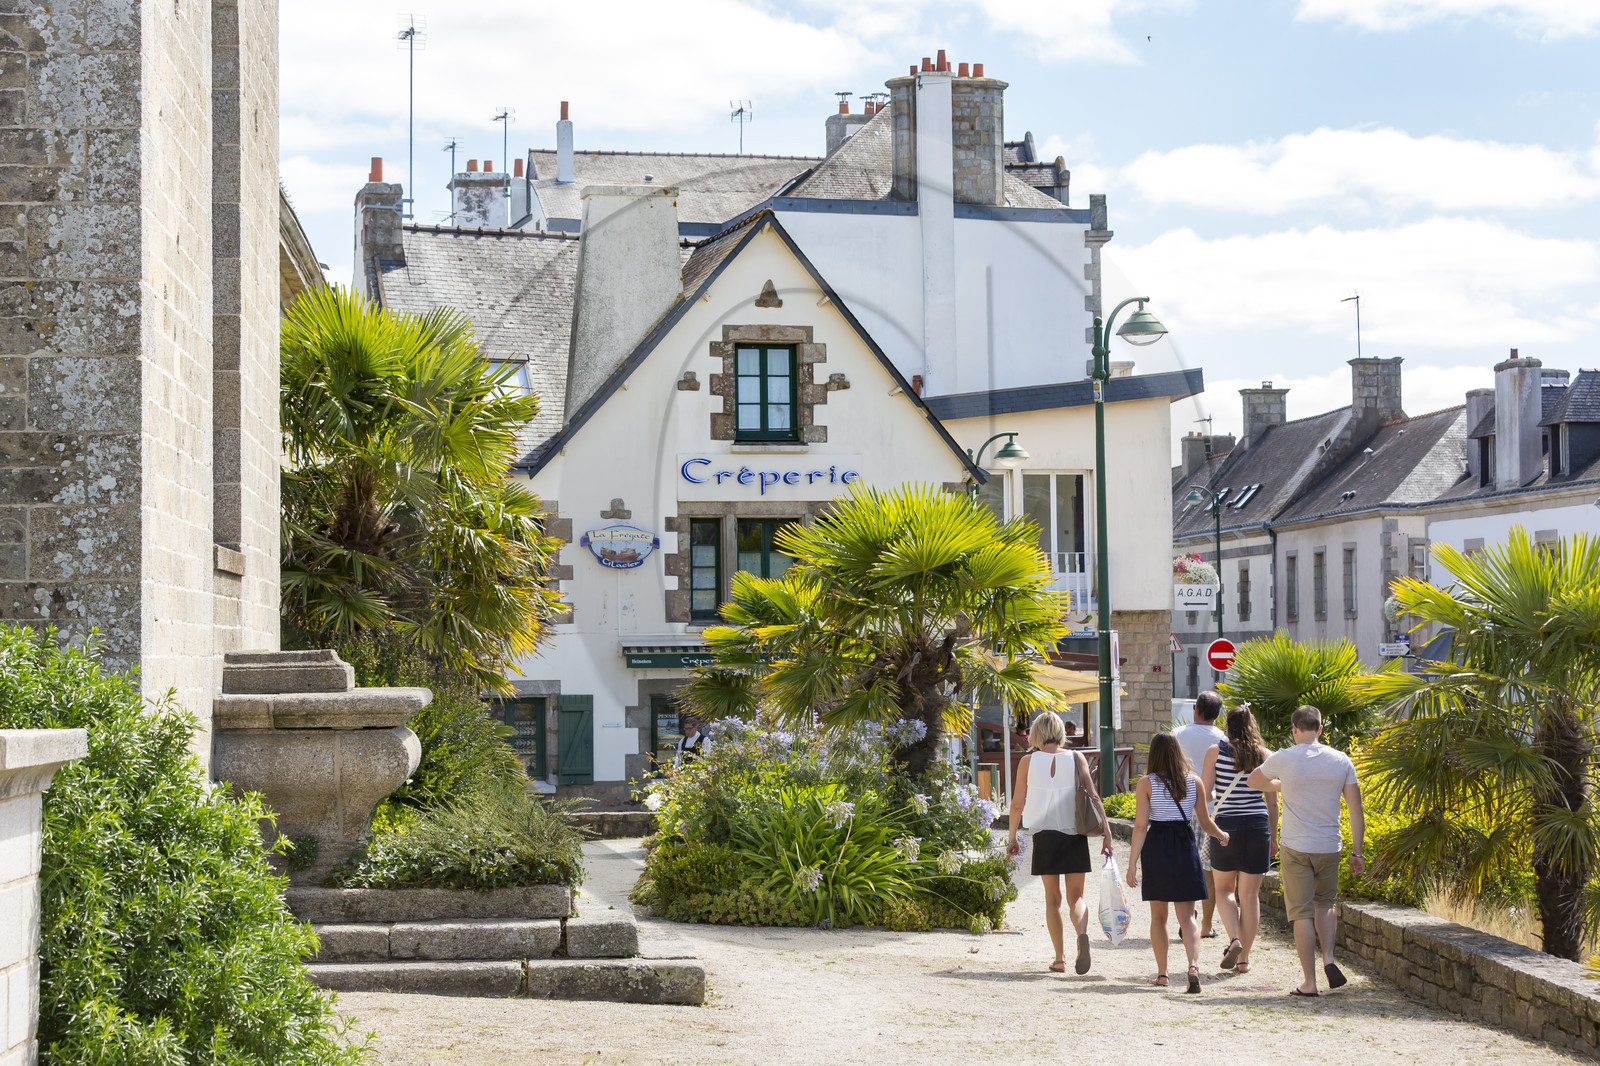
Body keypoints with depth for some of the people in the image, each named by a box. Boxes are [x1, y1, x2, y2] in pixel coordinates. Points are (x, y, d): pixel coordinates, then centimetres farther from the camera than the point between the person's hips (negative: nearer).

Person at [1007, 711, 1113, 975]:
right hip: (1074, 835, 1)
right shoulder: (1076, 758, 0)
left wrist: (1012, 837, 12)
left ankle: (1060, 958, 9)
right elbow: (1092, 797, -6)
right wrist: (1106, 831, -5)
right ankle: (1082, 933, -23)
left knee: (1052, 898, 11)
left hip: (1044, 835, 0)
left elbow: (1018, 804, 2)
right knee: (1076, 896, 7)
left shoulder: (1028, 761, -1)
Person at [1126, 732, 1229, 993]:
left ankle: (1162, 974, 14)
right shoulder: (1194, 781, 2)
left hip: (1156, 847, -1)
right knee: (1186, 916, 2)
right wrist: (1222, 835, 29)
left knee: (1158, 915, 12)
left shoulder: (1146, 783, -5)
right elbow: (1205, 822, 8)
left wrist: (1132, 864, -8)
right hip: (1185, 845, 1)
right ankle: (1194, 965, -20)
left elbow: (1141, 826, -9)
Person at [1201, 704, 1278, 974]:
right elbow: (1272, 802, 5)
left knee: (1224, 890, 15)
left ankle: (1234, 940, -8)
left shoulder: (1216, 752, -3)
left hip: (1225, 825, -1)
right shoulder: (1264, 756, 3)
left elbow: (1204, 792, -5)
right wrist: (1273, 837, 13)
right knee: (1250, 894, 8)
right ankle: (1244, 958, 9)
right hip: (1257, 825, 1)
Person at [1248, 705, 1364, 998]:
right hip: (1329, 847, 3)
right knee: (1325, 902, 24)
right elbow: (1356, 810, -1)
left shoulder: (1283, 759, -6)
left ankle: (1310, 982, 0)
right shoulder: (1341, 761, -1)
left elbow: (1254, 781, 13)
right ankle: (1328, 959, 4)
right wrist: (1357, 852, 5)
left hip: (1295, 847, -2)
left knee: (1302, 913, 1)